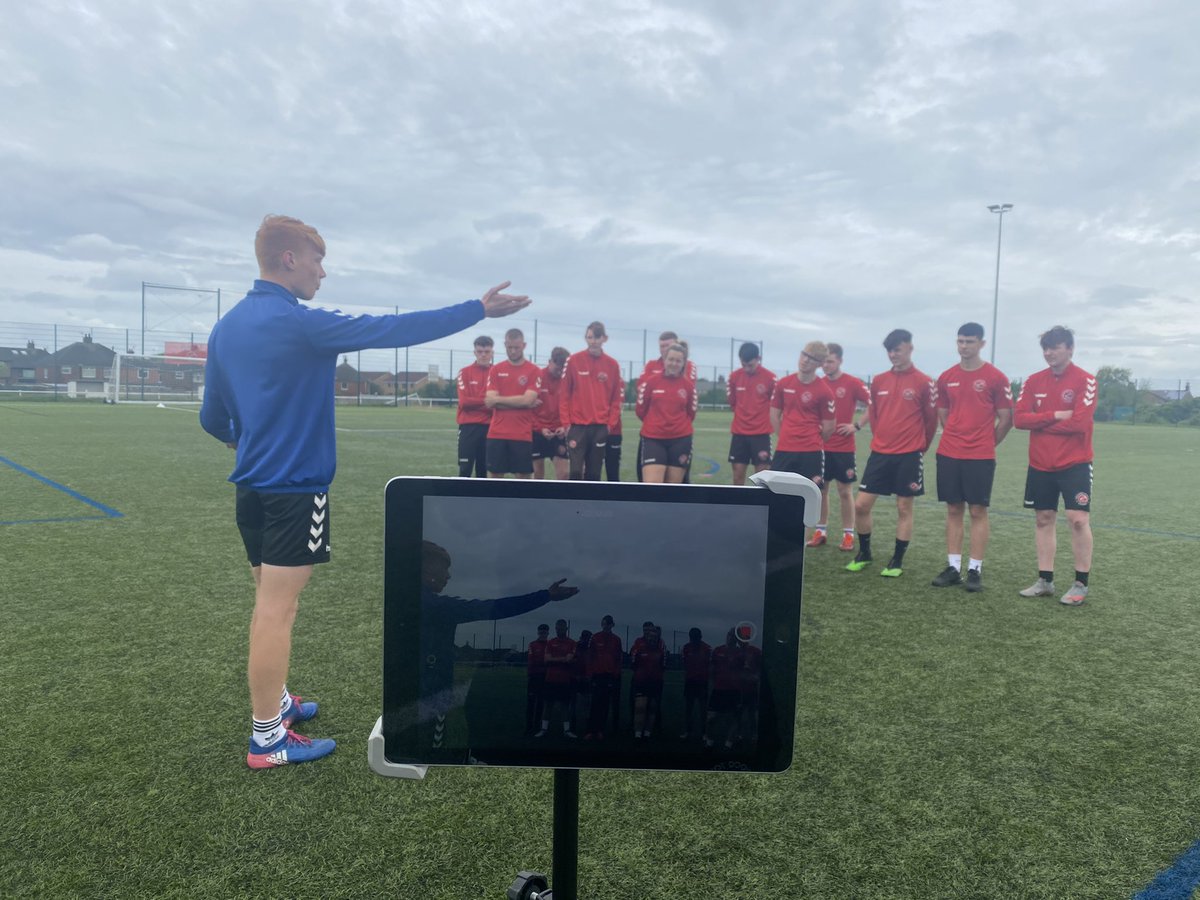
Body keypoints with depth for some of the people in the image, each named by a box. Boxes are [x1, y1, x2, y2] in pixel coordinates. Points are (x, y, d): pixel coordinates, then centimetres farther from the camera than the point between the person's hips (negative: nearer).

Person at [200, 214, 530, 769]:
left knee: (271, 603, 19)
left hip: (252, 485, 9)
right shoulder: (299, 322, -15)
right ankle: (267, 739, 7)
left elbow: (212, 418, 14)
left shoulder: (225, 327, 9)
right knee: (277, 609, -3)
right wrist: (478, 309, -9)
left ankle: (274, 703, 32)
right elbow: (395, 329, -16)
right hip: (294, 487, -9)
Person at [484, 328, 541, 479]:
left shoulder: (534, 371, 0)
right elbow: (490, 402, -3)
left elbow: (527, 400, -12)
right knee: (494, 474, 5)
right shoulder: (495, 370, 7)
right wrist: (520, 402, -9)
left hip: (522, 435, -2)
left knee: (524, 475, 3)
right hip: (497, 434, 2)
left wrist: (498, 399, -5)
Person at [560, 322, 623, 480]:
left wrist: (610, 422, 0)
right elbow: (564, 394, 1)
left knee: (594, 473, 7)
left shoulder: (612, 364, 5)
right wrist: (566, 422, -4)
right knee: (576, 471, -8)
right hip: (577, 425, -2)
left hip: (601, 427, 2)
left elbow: (616, 398, 9)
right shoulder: (574, 360, -1)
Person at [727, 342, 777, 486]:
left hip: (761, 433, -3)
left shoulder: (770, 377, -7)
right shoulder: (734, 376, 2)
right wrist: (743, 416, 4)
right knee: (738, 474, 5)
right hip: (739, 433, 3)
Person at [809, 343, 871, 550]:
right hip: (820, 446, 4)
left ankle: (848, 534, 10)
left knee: (845, 490, 2)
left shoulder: (852, 383, -7)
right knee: (820, 489, 9)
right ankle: (820, 531, 19)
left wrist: (857, 425, -11)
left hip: (844, 447, -4)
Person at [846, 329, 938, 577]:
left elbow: (931, 419, 1)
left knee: (904, 508, 5)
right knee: (861, 505, 1)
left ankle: (897, 561, 16)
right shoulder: (878, 380, 6)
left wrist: (919, 447, 8)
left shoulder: (923, 382, -6)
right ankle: (864, 553, 20)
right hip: (879, 453, 4)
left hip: (908, 455, -4)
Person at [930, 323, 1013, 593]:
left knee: (978, 511, 1)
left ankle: (975, 570, 7)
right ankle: (953, 567, 13)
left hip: (980, 457, -4)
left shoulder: (996, 378, -4)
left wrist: (986, 443, 6)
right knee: (954, 510, 7)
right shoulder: (946, 378, 7)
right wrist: (957, 438, 13)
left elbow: (1006, 418, 0)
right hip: (948, 454, 4)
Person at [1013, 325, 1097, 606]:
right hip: (1040, 464, 5)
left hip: (1074, 464, -5)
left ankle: (1081, 584, 5)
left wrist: (1041, 422, -9)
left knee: (1078, 519, -6)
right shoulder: (1034, 381, 6)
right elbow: (1020, 418, -3)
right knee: (1044, 519, 9)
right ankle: (1045, 581, 18)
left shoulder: (1085, 380, -8)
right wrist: (1056, 416, -14)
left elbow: (1080, 422, -18)